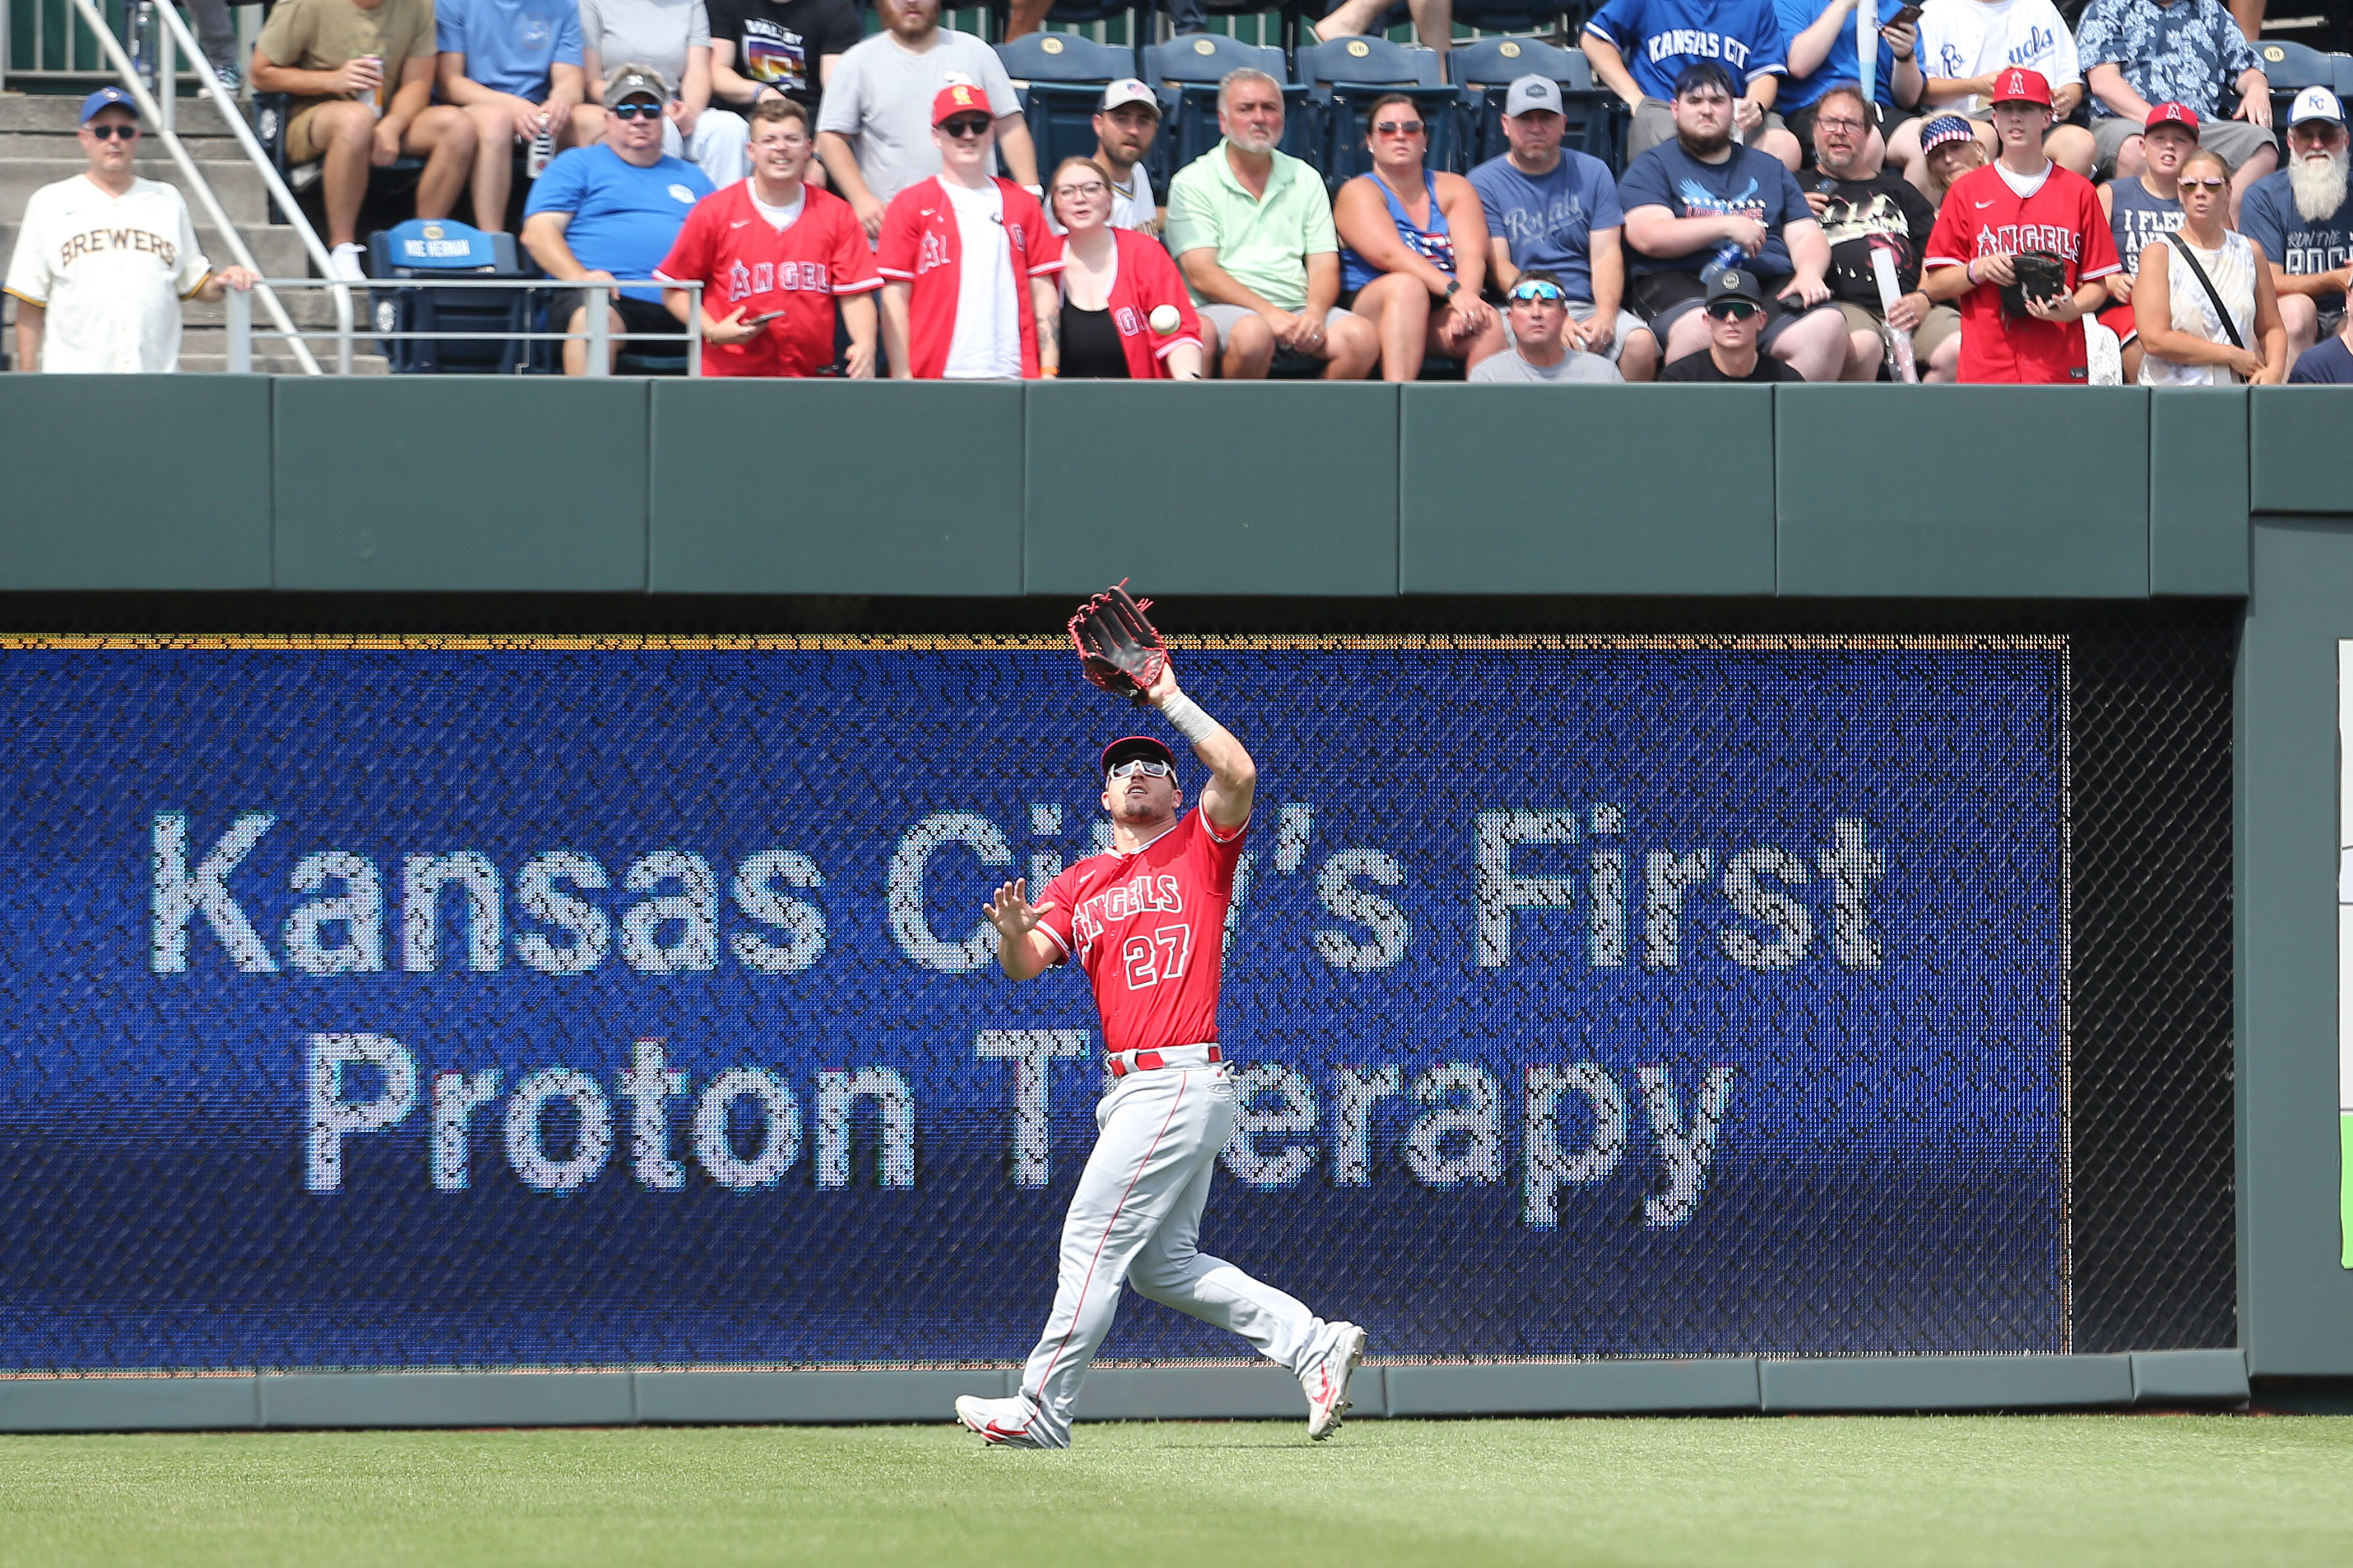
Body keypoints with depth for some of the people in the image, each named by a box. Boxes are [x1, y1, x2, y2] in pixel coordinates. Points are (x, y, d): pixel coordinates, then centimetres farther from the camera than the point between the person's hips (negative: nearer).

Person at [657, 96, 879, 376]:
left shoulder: (836, 215, 9)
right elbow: (674, 290, 9)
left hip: (813, 374, 3)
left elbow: (855, 294, 4)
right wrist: (713, 332, -7)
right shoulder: (713, 213, 4)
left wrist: (865, 345, -14)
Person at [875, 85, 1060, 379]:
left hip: (1013, 377, 2)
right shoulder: (910, 205, 8)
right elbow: (895, 297, 3)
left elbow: (1043, 290, 13)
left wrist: (1049, 372, 4)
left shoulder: (1023, 204, 16)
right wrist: (903, 378, -5)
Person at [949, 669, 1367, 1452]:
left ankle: (1043, 1410, -2)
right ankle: (1315, 1344, 14)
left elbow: (1238, 775, -17)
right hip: (1135, 1087, 8)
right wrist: (1014, 935, -18)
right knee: (1161, 1264, 10)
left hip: (1182, 1083, -8)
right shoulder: (1079, 883, 17)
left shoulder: (1201, 850, 2)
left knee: (1094, 1239, -8)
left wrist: (1171, 699, -12)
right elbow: (1028, 964, 5)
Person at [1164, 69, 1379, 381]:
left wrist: (1315, 314, -12)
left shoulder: (1305, 179, 18)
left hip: (1298, 311, 4)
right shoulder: (1193, 183, 5)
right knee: (1253, 333, -38)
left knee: (1362, 337, -25)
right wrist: (1269, 313, -18)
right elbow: (1201, 274, -6)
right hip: (1225, 309, -4)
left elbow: (1324, 265, 11)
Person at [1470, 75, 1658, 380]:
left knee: (1640, 343, -28)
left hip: (1587, 307, 2)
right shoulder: (1484, 183, 7)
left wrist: (1605, 315, -15)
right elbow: (1498, 265, -2)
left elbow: (1606, 254, 6)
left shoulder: (1592, 173, 15)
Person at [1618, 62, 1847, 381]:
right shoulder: (1653, 167, 14)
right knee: (1701, 329, -40)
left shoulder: (1768, 169, 27)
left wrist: (1809, 273, -4)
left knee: (1826, 325, -28)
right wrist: (1728, 226, -8)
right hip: (1681, 283, -4)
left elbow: (1807, 237, 20)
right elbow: (1649, 237, -3)